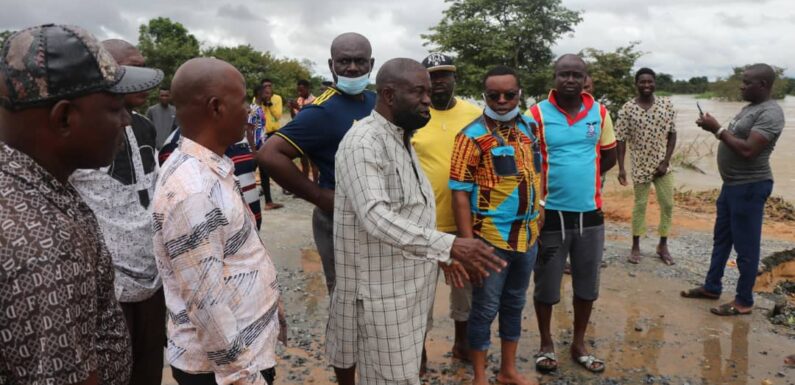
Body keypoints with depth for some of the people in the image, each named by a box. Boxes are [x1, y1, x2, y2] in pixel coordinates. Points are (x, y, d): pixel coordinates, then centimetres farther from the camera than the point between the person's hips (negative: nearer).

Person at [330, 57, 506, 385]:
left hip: (408, 279, 9)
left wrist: (443, 254, 12)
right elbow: (376, 217, -32)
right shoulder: (363, 142, -20)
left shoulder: (401, 139, 11)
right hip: (382, 286, -9)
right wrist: (448, 245, -38)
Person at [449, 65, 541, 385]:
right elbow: (460, 191, -14)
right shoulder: (473, 136, -12)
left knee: (514, 304, 18)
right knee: (485, 309, 6)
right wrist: (467, 242, -18)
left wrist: (538, 218, 11)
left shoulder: (529, 129, 7)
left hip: (528, 236, 6)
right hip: (490, 239, -6)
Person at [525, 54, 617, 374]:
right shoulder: (536, 115, -9)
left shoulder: (599, 113, 2)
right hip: (551, 213, -3)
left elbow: (609, 157, 14)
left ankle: (579, 344, 33)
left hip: (590, 213, 4)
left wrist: (583, 176, 4)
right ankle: (546, 344, 29)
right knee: (546, 286, 9)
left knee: (587, 285, 15)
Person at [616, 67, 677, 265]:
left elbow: (672, 134, 1)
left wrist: (665, 162, -7)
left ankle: (663, 245, 22)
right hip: (640, 166, -2)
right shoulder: (627, 109, -8)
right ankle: (635, 246, 20)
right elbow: (621, 140, -6)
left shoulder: (667, 105, -2)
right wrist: (621, 168, -11)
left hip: (662, 165, 2)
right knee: (640, 205, 7)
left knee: (668, 204, 6)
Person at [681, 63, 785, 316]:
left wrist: (718, 129, -21)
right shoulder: (750, 107, 13)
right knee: (722, 238, 18)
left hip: (750, 187, -10)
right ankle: (712, 287, 30)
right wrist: (714, 128, 5)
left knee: (745, 247, 0)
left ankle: (744, 301, 11)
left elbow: (748, 150, -27)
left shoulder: (770, 113, -18)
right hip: (732, 184, 10)